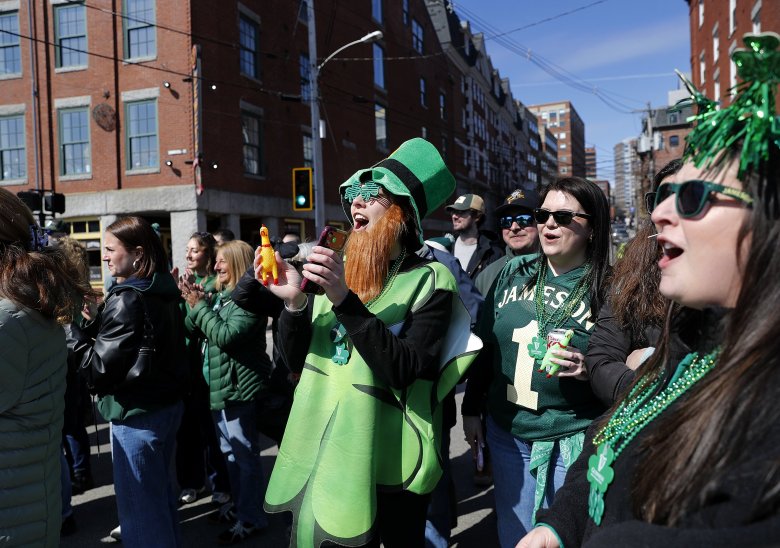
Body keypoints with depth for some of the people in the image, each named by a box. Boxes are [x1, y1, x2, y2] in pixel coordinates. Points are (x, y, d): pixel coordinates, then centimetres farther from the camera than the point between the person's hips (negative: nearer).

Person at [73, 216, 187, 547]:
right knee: (159, 490, 23)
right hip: (166, 405, 9)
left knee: (138, 502, 4)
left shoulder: (125, 300, -20)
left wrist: (77, 327, -12)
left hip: (137, 414, -9)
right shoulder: (163, 293, 6)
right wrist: (96, 322, 6)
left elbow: (99, 370, -21)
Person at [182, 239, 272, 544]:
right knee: (230, 451, 21)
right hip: (218, 385, 10)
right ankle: (239, 504, 36)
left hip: (240, 387, -10)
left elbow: (226, 336, -25)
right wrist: (195, 304, -5)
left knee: (245, 454, 0)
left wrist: (199, 305, -18)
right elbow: (192, 329, 12)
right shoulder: (220, 294, 11)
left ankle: (251, 518, 13)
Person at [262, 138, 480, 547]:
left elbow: (404, 370, -23)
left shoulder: (428, 280, -10)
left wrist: (345, 301, -29)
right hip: (322, 455, 5)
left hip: (388, 465, -4)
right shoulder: (337, 271, 4)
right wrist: (294, 302, -14)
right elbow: (296, 359, 3)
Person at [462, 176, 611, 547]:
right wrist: (471, 410, 9)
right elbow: (484, 345, 6)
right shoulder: (513, 272, 0)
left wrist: (591, 370, -25)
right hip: (507, 433, 4)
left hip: (573, 442, -3)